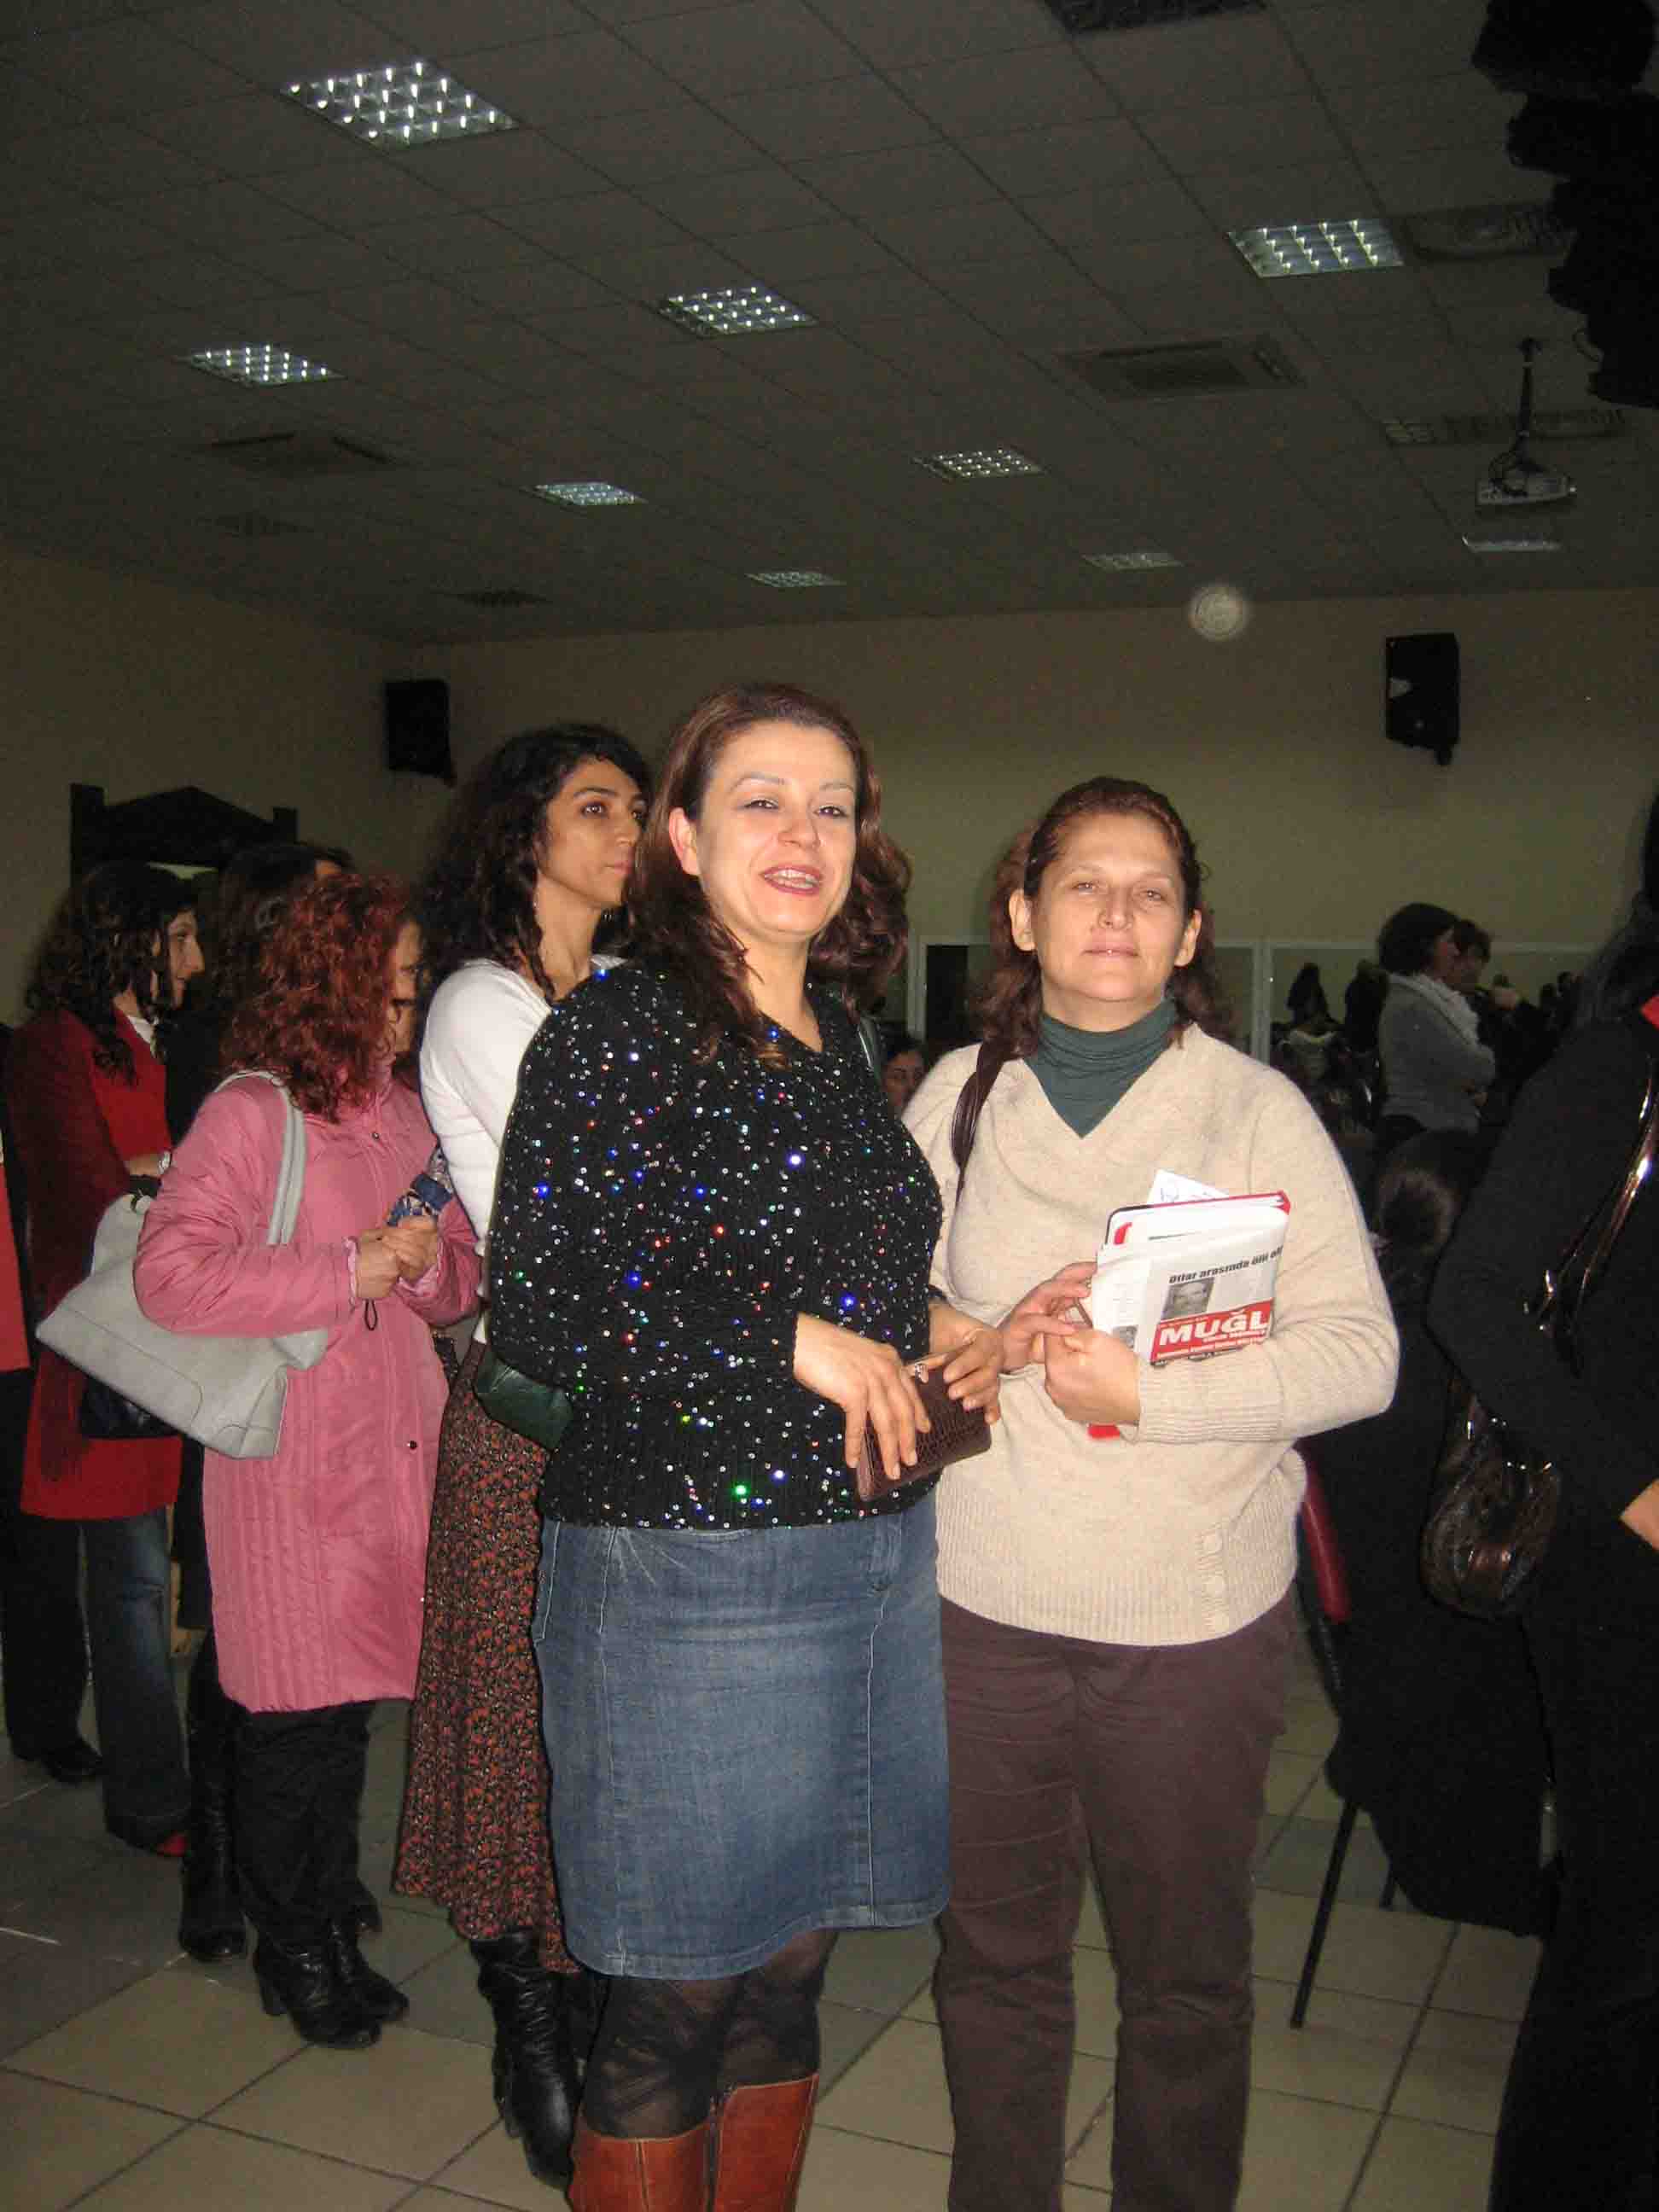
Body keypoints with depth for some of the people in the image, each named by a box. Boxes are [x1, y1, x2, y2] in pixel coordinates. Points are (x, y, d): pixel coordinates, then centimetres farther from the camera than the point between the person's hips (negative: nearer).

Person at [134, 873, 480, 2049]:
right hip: (290, 1457, -5)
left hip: (396, 1445, 6)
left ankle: (333, 1930, 29)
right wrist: (347, 1269, -17)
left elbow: (462, 1273, 19)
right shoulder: (250, 1114, -8)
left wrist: (427, 1265, -4)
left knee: (354, 1704, 12)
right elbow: (169, 1273, -17)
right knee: (300, 1713, 3)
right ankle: (292, 1950, 23)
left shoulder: (406, 1114, 12)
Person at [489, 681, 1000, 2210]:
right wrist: (793, 1342, -17)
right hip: (689, 1578, -6)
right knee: (679, 2004, 6)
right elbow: (534, 1312, -15)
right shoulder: (613, 1035, -10)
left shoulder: (841, 1042, 12)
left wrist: (937, 1337, 4)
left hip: (875, 1560, 7)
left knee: (788, 1969, 18)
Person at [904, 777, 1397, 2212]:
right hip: (985, 1594, 2)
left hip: (1194, 1608, -2)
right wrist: (994, 1343, -12)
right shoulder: (959, 1096, 4)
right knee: (995, 1946, 17)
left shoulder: (1256, 1108, -4)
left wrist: (1149, 1390, -20)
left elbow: (1360, 1352, -9)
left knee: (1187, 1968, 12)